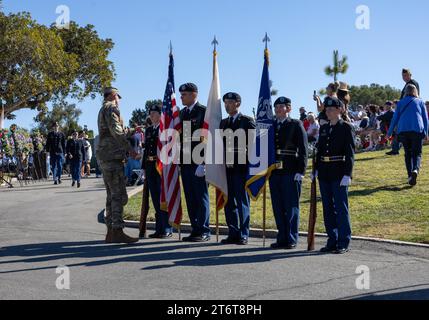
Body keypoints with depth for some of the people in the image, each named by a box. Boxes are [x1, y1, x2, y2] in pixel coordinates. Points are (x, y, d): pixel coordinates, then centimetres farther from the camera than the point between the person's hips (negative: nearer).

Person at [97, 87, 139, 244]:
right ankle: (117, 232, -15)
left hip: (105, 157, 10)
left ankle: (111, 232, 11)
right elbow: (116, 131, -18)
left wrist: (125, 151, 23)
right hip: (112, 156, -10)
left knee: (112, 195, 10)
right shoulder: (111, 108, -6)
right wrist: (130, 150, -17)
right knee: (119, 195, -12)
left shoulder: (102, 110, 24)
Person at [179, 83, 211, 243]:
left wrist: (202, 163, -17)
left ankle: (204, 231, 5)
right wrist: (179, 160, 12)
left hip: (198, 162, -7)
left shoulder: (204, 111, -6)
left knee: (201, 197, -2)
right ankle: (195, 230, 17)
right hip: (185, 162, 7)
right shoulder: (182, 112, 17)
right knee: (190, 199, 10)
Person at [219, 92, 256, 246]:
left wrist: (250, 163, -12)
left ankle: (243, 235, 5)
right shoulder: (223, 123, 16)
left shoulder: (247, 121, -1)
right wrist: (222, 162, 0)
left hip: (241, 167, -6)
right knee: (229, 203, 8)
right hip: (226, 168, 6)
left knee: (242, 202, -1)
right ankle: (233, 234, 16)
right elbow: (220, 144, 12)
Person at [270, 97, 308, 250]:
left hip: (291, 172, -5)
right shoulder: (271, 126, 15)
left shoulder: (296, 125, 0)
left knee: (291, 207, -1)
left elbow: (303, 149, -5)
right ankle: (282, 238, 17)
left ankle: (291, 239, 7)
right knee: (278, 207, 8)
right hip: (274, 172, 5)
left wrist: (300, 171, -12)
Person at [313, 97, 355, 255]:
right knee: (328, 208, 9)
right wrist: (316, 169, 10)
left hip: (339, 173, -6)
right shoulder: (324, 128, 14)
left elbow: (350, 153, -9)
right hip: (324, 173, 6)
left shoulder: (346, 127, -4)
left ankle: (343, 243, 5)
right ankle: (332, 241, 18)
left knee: (341, 208, -2)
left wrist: (347, 174, -16)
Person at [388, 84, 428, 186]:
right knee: (417, 153, 0)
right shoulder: (420, 102, 12)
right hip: (417, 130, -2)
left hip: (403, 130, 2)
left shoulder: (401, 103, 14)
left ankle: (410, 176, 4)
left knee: (408, 153, 11)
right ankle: (415, 170, -29)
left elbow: (395, 118, 12)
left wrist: (389, 133, 15)